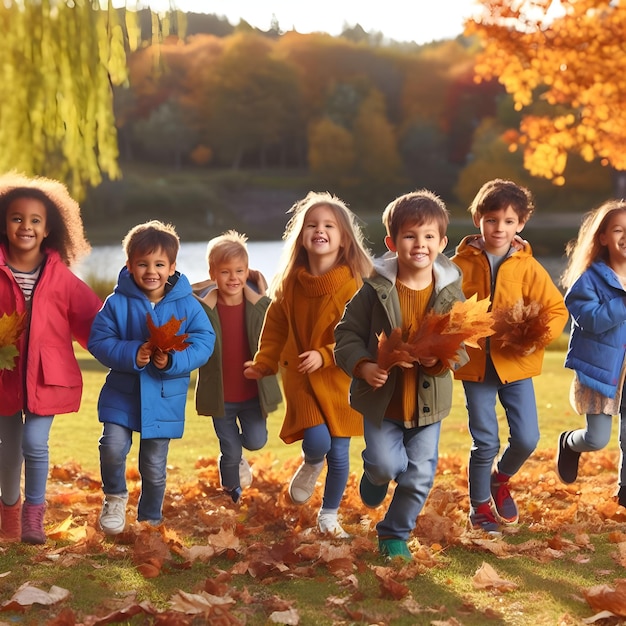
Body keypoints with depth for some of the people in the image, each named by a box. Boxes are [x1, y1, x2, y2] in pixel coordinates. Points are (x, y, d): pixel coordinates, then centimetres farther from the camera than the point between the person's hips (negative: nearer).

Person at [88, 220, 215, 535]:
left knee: (154, 468, 12)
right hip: (121, 394, -1)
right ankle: (115, 496, 10)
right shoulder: (117, 303, -9)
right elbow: (98, 341, -9)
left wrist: (172, 361, -26)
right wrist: (131, 354, -25)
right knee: (113, 446, -21)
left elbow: (203, 343, -9)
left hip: (165, 400, 1)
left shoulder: (188, 306, -8)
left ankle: (150, 520, 36)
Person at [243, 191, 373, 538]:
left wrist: (325, 355, -25)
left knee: (338, 453, 5)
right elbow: (276, 325, 10)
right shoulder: (290, 282, -2)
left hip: (341, 378, -1)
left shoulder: (355, 284, -14)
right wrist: (264, 362, 0)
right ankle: (311, 466, 21)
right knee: (316, 441, -17)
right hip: (300, 377, 1)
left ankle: (329, 515, 27)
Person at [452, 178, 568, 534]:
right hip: (475, 365, -1)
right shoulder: (462, 264, -4)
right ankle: (480, 507, 24)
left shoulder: (528, 268, -4)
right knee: (485, 443, 2)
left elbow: (557, 310, -2)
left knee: (527, 439, -2)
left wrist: (538, 337, -19)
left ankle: (500, 478, 31)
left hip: (516, 364, 1)